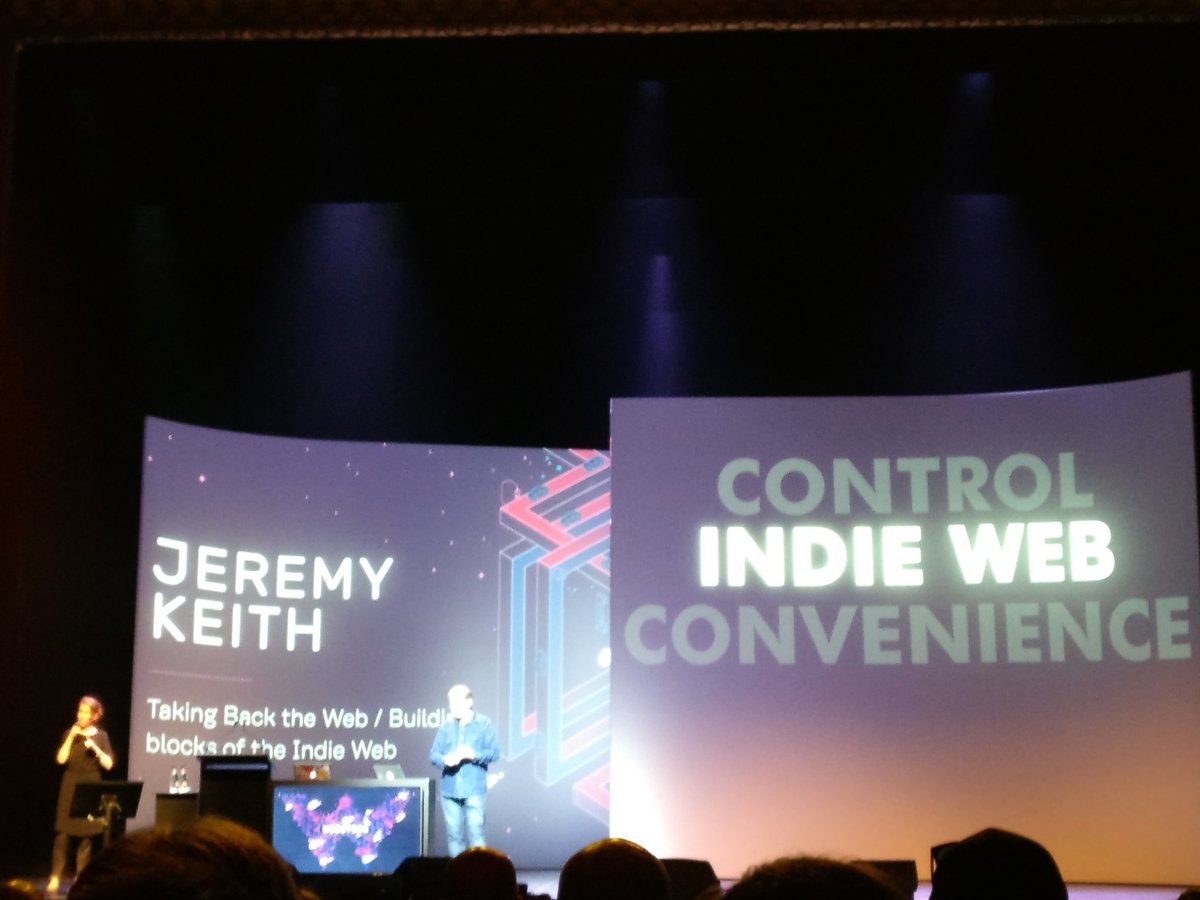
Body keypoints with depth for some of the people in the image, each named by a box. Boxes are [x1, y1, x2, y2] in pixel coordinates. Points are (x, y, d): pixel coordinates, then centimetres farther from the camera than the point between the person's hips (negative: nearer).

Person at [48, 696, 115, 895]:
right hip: (70, 787, 0)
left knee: (86, 834, 0)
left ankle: (80, 877, 7)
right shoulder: (70, 733, 5)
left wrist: (95, 748, -17)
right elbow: (61, 759, -7)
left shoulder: (101, 736, 3)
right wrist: (71, 737, -13)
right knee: (63, 833, -6)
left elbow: (109, 764, -4)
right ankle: (55, 877, -2)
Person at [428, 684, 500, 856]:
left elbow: (494, 752, -3)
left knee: (475, 832, -8)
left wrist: (474, 755, -19)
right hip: (450, 789, 4)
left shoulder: (484, 724, 2)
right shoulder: (446, 726, 11)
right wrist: (445, 760, -14)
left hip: (475, 789, -4)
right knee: (454, 834, 7)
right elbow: (433, 754, 8)